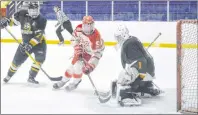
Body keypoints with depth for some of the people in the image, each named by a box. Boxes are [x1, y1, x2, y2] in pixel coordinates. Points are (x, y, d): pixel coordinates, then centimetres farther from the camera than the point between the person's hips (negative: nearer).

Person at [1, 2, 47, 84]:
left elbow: (39, 35, -28)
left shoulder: (41, 20, -20)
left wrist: (31, 44, -37)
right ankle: (9, 75, 29)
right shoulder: (23, 14, -9)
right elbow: (14, 17, 12)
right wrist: (7, 21, -7)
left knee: (40, 58, -26)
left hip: (39, 42, -3)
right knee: (17, 60, 4)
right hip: (26, 42, 3)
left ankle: (31, 77, -14)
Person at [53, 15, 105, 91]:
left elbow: (98, 52, -33)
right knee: (73, 65, 9)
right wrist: (77, 48, -14)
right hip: (82, 50, 5)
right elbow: (74, 38, -2)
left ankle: (75, 82, 7)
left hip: (91, 53, -5)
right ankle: (64, 81, 33)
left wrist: (91, 65, -36)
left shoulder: (96, 37, -37)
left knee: (78, 65, -18)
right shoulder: (79, 29, -22)